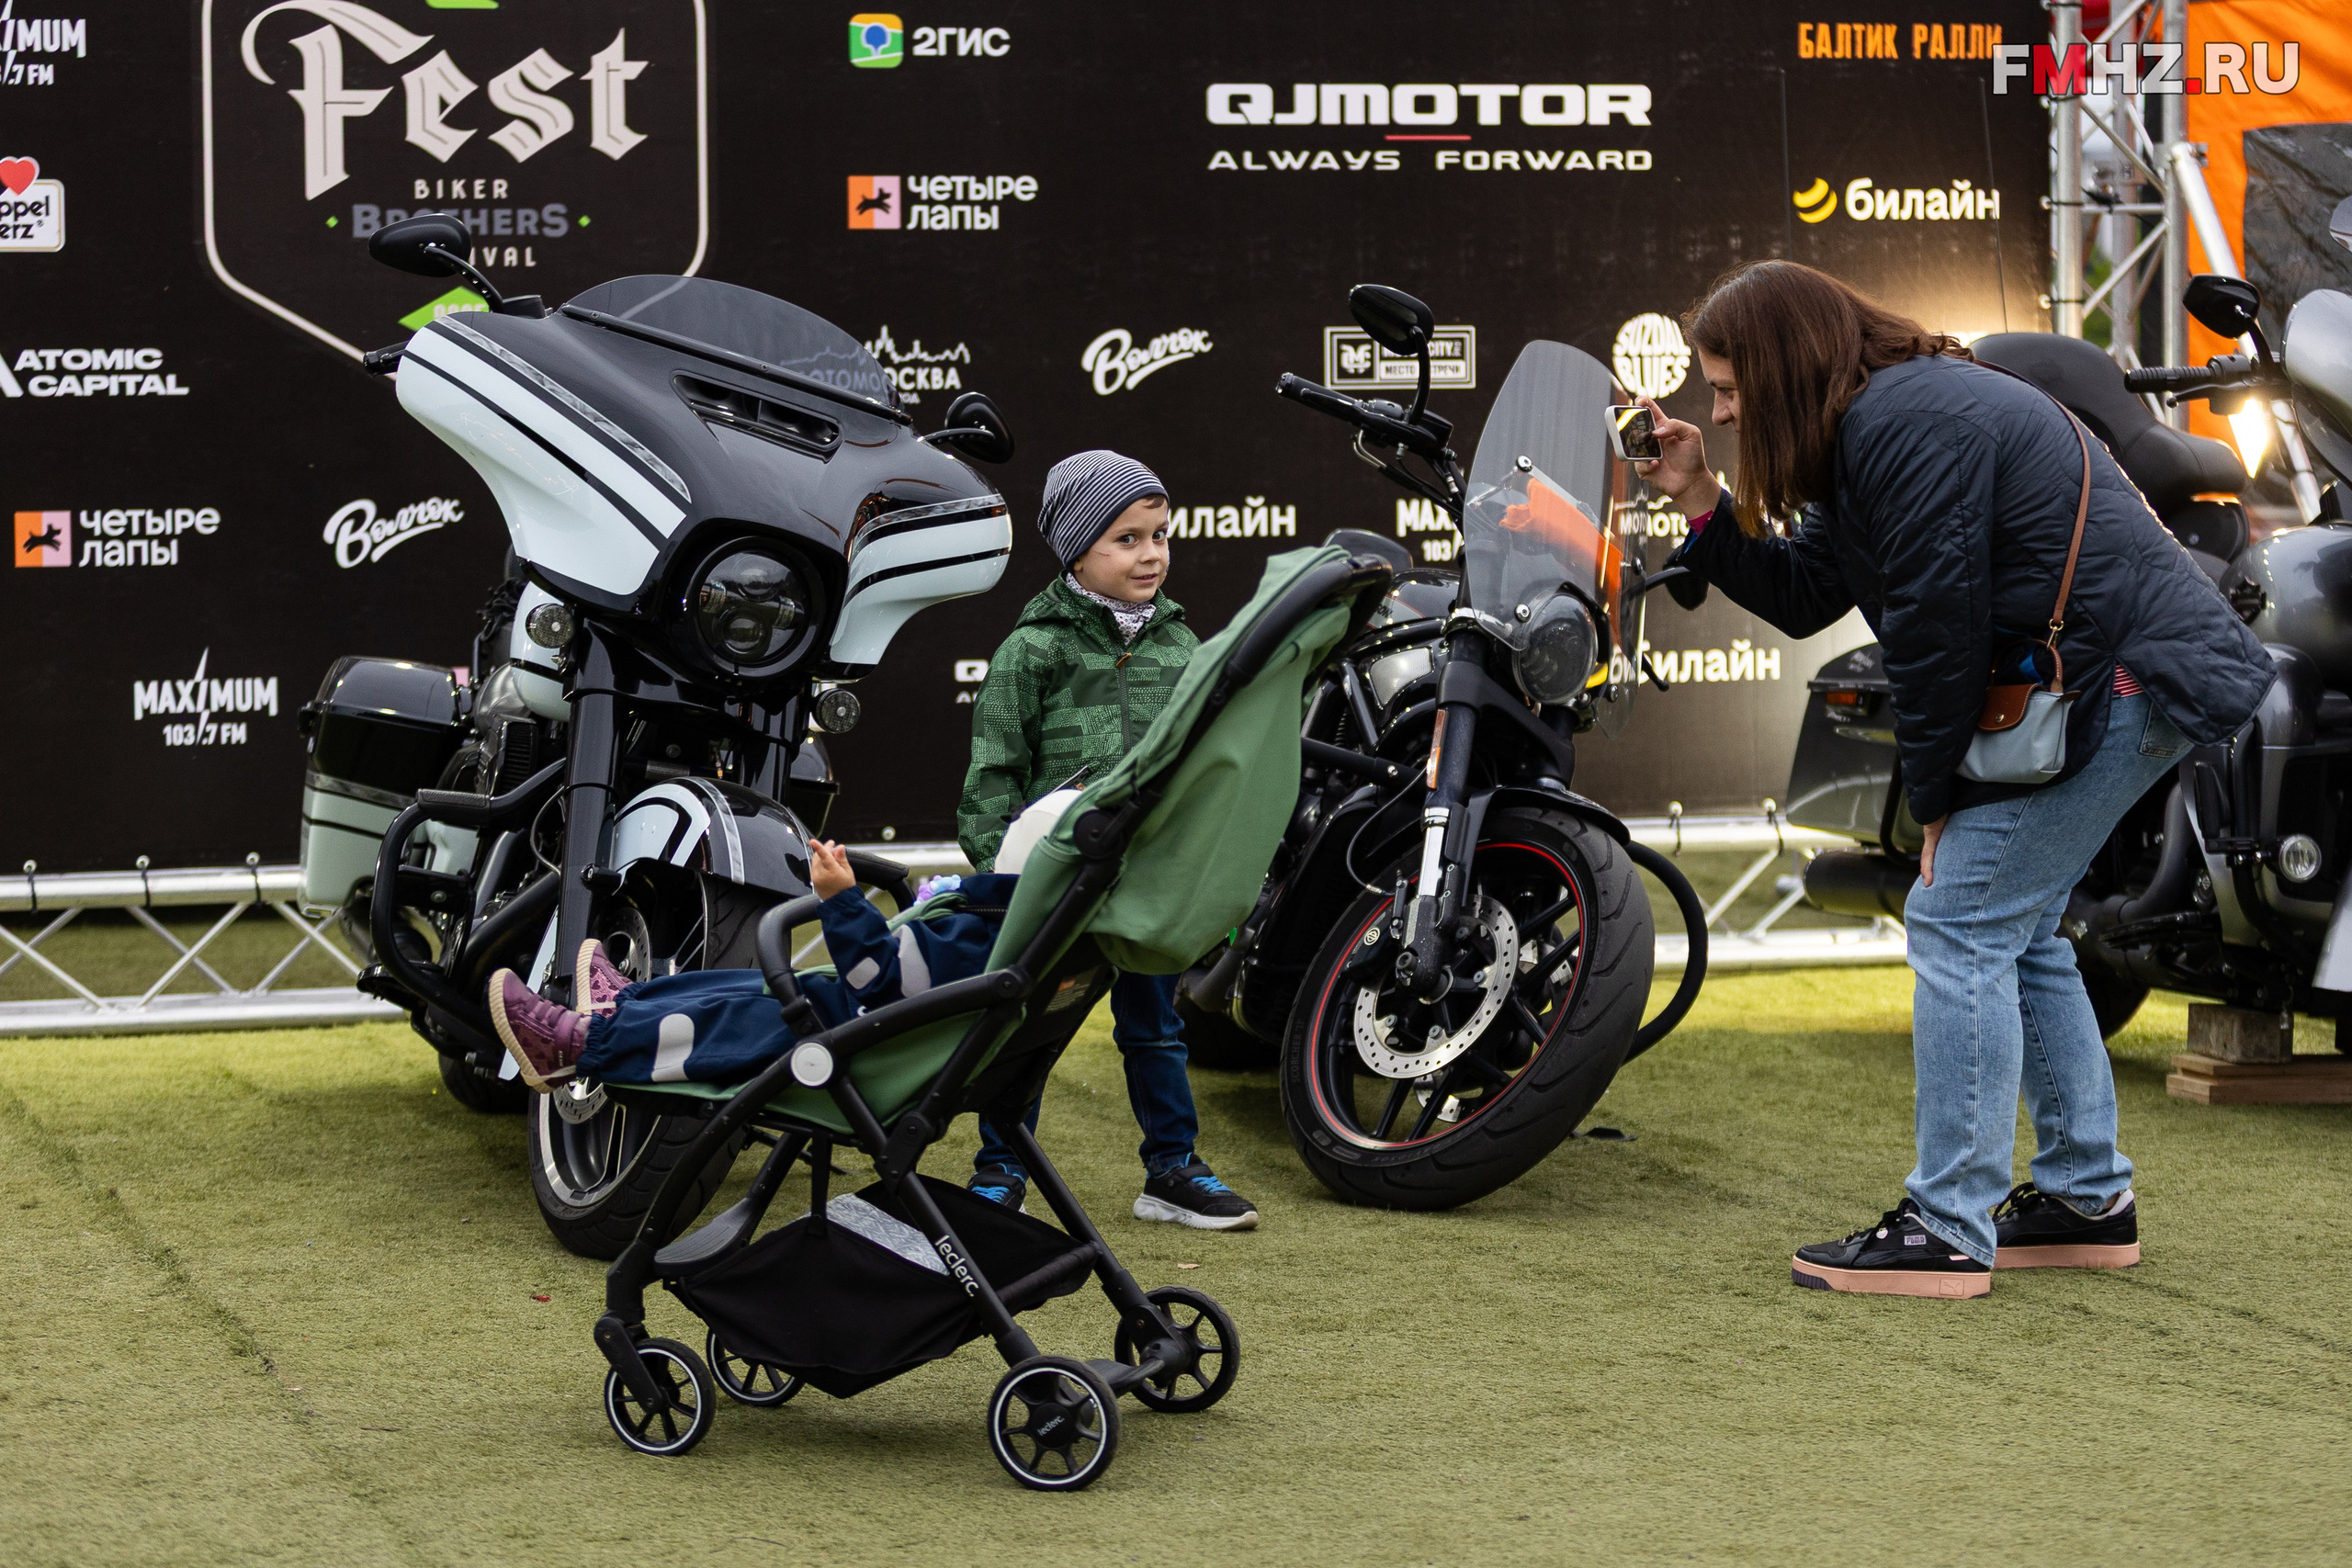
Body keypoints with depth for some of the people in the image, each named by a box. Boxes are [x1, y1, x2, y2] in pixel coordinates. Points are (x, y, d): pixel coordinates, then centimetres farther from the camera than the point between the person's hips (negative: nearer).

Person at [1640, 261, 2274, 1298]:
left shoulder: (1906, 426, -17)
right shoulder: (1876, 422, 16)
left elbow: (1937, 626, -17)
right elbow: (1806, 597, 15)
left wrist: (1934, 800, -9)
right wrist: (1701, 503, 7)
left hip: (2120, 683, -11)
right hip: (2137, 676, 11)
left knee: (1961, 921, -10)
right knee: (2013, 928, 17)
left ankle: (1947, 1231, -10)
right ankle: (2087, 1199, 24)